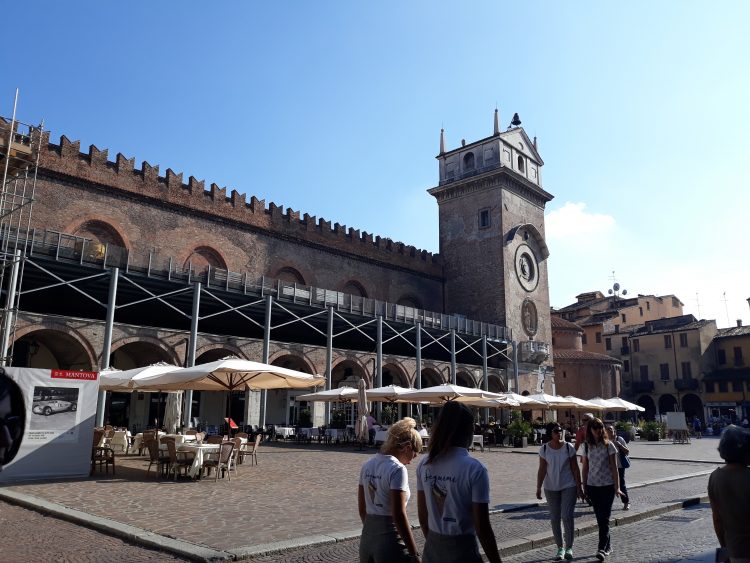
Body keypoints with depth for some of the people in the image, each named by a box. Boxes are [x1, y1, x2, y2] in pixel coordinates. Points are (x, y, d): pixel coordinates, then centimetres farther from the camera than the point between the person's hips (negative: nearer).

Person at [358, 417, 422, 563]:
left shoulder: (368, 465, 6)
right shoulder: (397, 469, -16)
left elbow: (362, 509, 12)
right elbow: (398, 515, -19)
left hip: (367, 537, 7)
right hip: (390, 541, -7)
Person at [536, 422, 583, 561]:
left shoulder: (569, 447, -7)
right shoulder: (544, 449, -5)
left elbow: (575, 469, -3)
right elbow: (542, 470, -4)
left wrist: (579, 487, -4)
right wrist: (538, 488, -8)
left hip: (568, 487, -1)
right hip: (551, 488, 2)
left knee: (567, 516, -8)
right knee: (554, 518, 6)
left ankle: (569, 548, 8)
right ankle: (560, 548, 19)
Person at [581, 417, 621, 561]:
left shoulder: (608, 445, -4)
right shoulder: (587, 446, 2)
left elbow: (614, 467, -3)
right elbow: (585, 468, 7)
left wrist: (617, 487, -7)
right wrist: (584, 487, 6)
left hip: (607, 486, -3)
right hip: (592, 486, 3)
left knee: (604, 518, -8)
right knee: (600, 519, 10)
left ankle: (602, 548, -7)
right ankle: (608, 546, 23)